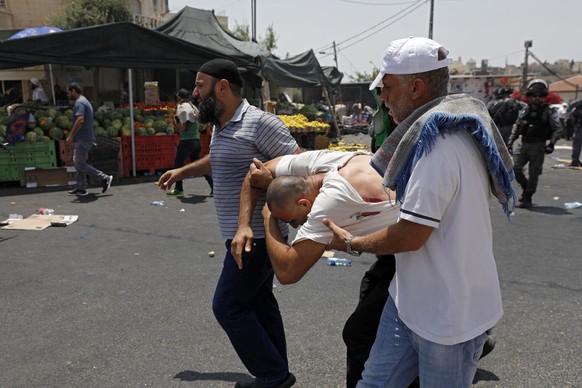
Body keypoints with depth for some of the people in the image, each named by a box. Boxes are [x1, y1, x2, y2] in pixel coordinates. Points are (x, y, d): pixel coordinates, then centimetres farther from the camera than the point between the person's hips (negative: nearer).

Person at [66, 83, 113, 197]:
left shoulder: (79, 103, -13)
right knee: (78, 163, 13)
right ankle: (81, 188, 16)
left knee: (80, 164, -7)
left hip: (83, 139, -10)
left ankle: (105, 178, -6)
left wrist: (71, 135, -21)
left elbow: (80, 120, -26)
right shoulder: (85, 101, 19)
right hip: (84, 138, 10)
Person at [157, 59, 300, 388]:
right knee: (259, 301, 15)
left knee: (229, 306, -3)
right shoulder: (221, 127, 13)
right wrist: (182, 171, 40)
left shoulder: (260, 122, -16)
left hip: (255, 235, -10)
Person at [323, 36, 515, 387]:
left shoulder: (439, 144, -24)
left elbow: (410, 236, -22)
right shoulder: (452, 131, 8)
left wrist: (351, 243, -8)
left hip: (449, 315, -9)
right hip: (412, 300, 9)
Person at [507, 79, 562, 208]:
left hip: (538, 146, -3)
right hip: (524, 144, 4)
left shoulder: (547, 112, -2)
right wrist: (510, 142, 8)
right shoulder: (524, 111, 8)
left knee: (533, 173, -1)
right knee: (514, 167, -7)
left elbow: (558, 129, -1)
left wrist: (551, 144, -13)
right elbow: (516, 127, 16)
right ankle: (525, 187, 19)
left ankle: (527, 199, 9)